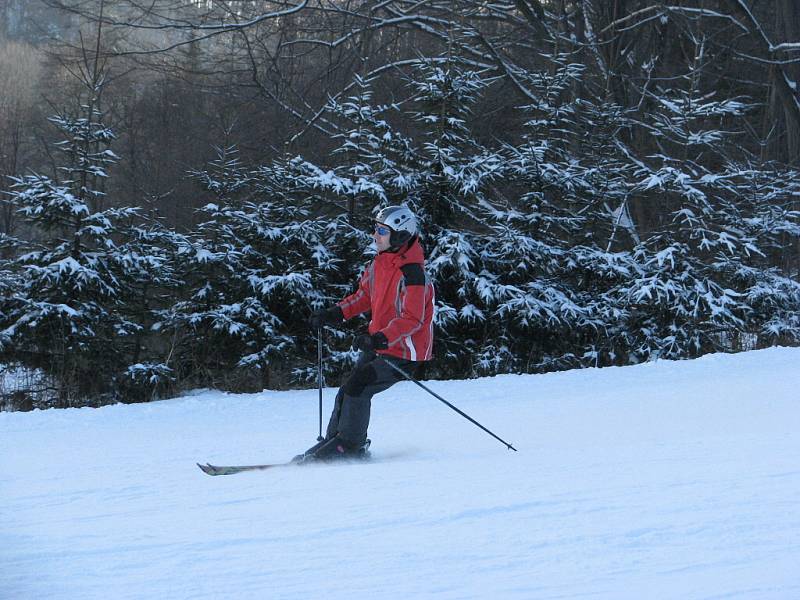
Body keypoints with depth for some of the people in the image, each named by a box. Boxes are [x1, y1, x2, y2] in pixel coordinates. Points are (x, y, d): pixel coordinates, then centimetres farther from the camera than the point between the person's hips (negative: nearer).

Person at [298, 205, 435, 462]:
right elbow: (364, 296, 18)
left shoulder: (411, 273, -23)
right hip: (377, 344, 9)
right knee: (347, 391, 7)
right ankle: (332, 442, 17)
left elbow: (413, 319, -27)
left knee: (357, 387, -17)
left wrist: (380, 339, -38)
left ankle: (349, 445, -7)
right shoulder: (379, 263, 4)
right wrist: (334, 313, 5)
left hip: (403, 352, -9)